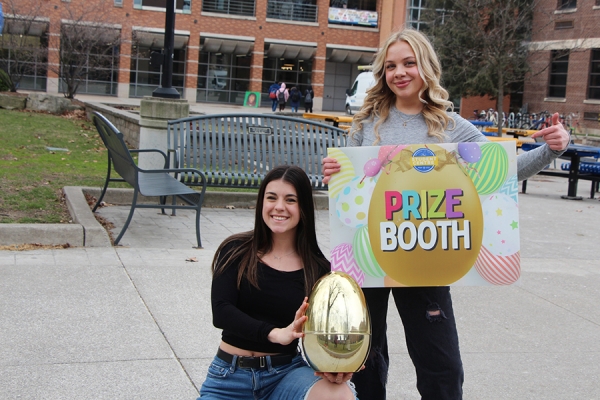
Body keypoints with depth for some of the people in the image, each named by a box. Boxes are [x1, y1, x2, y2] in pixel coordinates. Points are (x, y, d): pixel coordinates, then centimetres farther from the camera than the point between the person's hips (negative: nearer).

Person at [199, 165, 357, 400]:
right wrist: (276, 334, -31)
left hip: (288, 372, -1)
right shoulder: (235, 251, -1)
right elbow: (221, 312, -14)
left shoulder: (317, 268, 0)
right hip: (230, 375, 1)